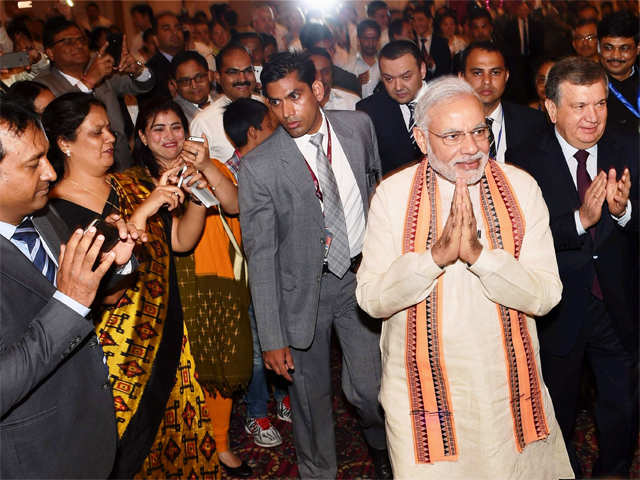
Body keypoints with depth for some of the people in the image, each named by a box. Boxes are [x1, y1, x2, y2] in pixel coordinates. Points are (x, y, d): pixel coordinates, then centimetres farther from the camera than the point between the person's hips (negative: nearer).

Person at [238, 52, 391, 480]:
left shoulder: (359, 126, -4)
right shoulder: (258, 167, -16)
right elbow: (261, 256, -12)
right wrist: (272, 338, -12)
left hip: (362, 273, 2)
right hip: (303, 287, -2)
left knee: (369, 388, 5)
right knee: (311, 395, 12)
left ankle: (382, 445, 39)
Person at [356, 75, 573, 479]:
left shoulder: (520, 188, -6)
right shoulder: (393, 194, -9)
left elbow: (546, 296, -11)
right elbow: (371, 299, -12)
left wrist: (479, 254, -26)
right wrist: (437, 255, -27)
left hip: (508, 385, 2)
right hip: (424, 389, -1)